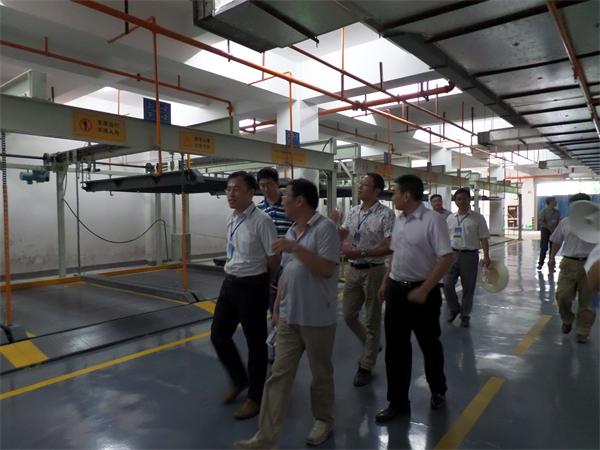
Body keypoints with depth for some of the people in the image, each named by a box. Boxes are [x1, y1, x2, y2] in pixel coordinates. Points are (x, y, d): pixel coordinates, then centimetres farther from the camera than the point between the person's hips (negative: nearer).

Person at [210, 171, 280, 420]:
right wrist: (233, 273, 14)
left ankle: (255, 397, 29)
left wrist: (259, 280, 1)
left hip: (252, 286, -8)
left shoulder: (261, 221, -19)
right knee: (218, 335, 14)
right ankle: (239, 380, 40)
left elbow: (274, 259, -13)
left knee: (255, 343, 8)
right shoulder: (231, 219, 6)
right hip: (229, 283, 8)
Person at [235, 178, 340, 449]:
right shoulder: (291, 231, 10)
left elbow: (327, 270, -23)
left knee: (321, 373, 14)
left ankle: (323, 421, 36)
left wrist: (295, 248, -24)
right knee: (279, 374, 7)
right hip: (289, 317, 7)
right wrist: (277, 306, 15)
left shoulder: (325, 228, -14)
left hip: (317, 318, -6)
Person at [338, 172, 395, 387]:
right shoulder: (353, 212, 6)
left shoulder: (386, 214, -13)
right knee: (349, 316, 14)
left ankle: (366, 366, 23)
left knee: (372, 320, 7)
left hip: (373, 271, -6)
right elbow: (340, 237, 5)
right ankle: (371, 346, 39)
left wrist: (361, 253, -25)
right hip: (353, 270, 6)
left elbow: (389, 247, -19)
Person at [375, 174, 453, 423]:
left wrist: (423, 290, -21)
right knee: (395, 347, 10)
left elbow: (446, 258, -19)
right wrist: (385, 282, 14)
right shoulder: (399, 220, 8)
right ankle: (397, 401, 23)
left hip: (422, 292, -6)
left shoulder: (433, 220, -15)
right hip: (396, 289, 7)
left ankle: (438, 391, 39)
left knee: (429, 344, 14)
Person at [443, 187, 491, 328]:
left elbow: (484, 239, -6)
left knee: (468, 288, 6)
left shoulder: (477, 218, -4)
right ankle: (454, 308, 23)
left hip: (470, 255, -3)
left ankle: (465, 315, 22)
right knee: (447, 284, -1)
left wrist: (486, 257, -14)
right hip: (453, 254, 3)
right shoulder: (450, 218, 8)